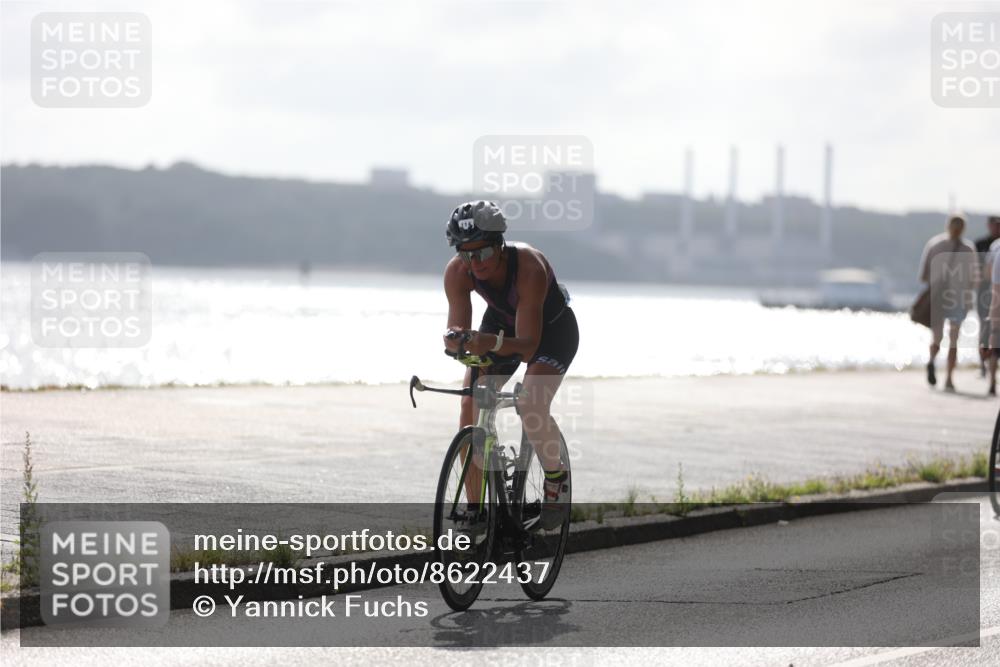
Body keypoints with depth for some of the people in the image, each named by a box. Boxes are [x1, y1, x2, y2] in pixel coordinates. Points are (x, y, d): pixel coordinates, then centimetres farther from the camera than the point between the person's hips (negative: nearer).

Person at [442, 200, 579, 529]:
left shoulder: (530, 267, -39)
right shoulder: (457, 272, -26)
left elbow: (528, 344, -41)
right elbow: (456, 333, -26)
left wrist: (493, 343, -61)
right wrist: (456, 341, -50)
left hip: (551, 328, -4)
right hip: (501, 322, 5)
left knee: (531, 406, -28)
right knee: (471, 406, -14)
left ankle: (557, 477, 1)